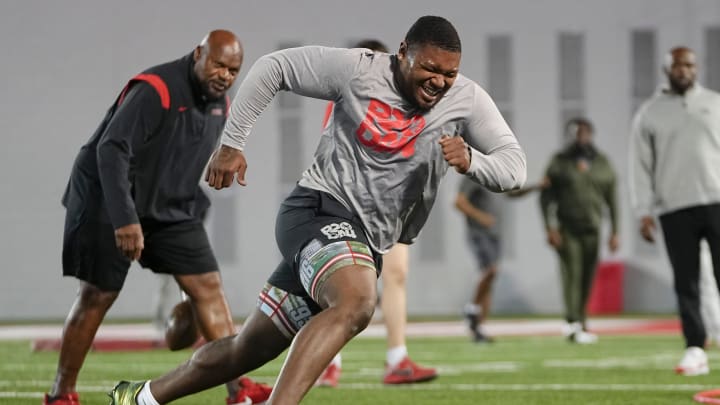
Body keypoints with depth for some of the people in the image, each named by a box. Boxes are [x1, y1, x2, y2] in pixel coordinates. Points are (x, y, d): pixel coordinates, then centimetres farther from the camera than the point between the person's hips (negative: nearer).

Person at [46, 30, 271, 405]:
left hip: (171, 207, 8)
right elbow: (111, 150, -30)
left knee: (208, 285, -3)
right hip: (112, 205, -7)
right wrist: (124, 219, -36)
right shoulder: (156, 90, -23)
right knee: (98, 296, -3)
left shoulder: (219, 103, 4)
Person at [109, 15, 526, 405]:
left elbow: (515, 167, -5)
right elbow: (274, 67, 1)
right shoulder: (358, 70, -10)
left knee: (248, 351, 13)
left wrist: (471, 160, -26)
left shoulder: (467, 100, -2)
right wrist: (232, 143, -2)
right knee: (357, 303, -38)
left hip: (365, 246, 5)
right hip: (319, 209, -5)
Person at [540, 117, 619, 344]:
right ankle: (574, 325, -18)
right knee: (572, 274, -12)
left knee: (588, 279, 2)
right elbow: (546, 197, 0)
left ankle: (581, 323, 9)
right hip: (566, 229, -3)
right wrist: (550, 228, -9)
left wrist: (614, 232, 6)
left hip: (592, 229, 3)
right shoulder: (560, 162, 1)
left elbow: (612, 200, 11)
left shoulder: (602, 164, 9)